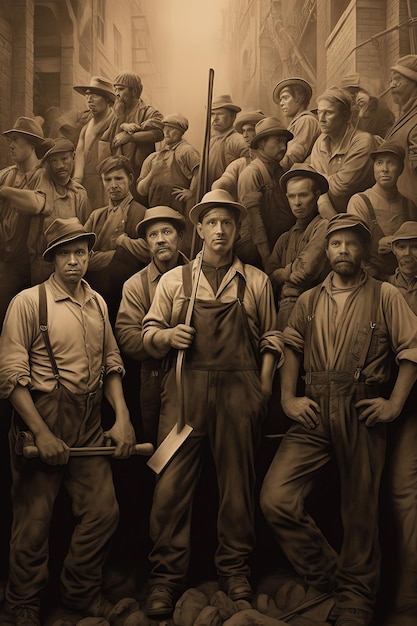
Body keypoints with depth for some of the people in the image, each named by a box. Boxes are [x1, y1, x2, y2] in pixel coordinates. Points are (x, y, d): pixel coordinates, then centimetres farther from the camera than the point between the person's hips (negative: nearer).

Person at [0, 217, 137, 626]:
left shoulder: (97, 303, 9)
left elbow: (111, 365, 14)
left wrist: (122, 418, 2)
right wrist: (42, 433, -16)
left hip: (89, 426, 5)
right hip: (40, 422, -5)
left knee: (103, 511, 6)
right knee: (34, 520, 6)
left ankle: (81, 592, 31)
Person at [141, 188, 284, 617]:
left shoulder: (256, 281, 13)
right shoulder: (174, 280, 12)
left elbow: (270, 340, 13)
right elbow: (148, 335, 12)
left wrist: (263, 388, 2)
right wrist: (167, 335, -10)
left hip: (239, 390, 1)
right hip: (185, 388, 0)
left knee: (237, 481, 6)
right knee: (171, 482, -5)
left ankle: (234, 570, 22)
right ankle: (166, 577, 8)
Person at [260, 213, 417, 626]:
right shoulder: (308, 301, 15)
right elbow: (291, 348, 14)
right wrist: (287, 398, 2)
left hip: (362, 413, -2)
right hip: (314, 413, 3)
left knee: (360, 509, 6)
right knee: (275, 499, -9)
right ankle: (327, 577, 13)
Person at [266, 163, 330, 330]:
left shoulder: (324, 227, -3)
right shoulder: (285, 238, 21)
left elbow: (306, 270, -10)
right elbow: (270, 276, 14)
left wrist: (284, 272, 8)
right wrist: (290, 273, -5)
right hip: (283, 307, 6)